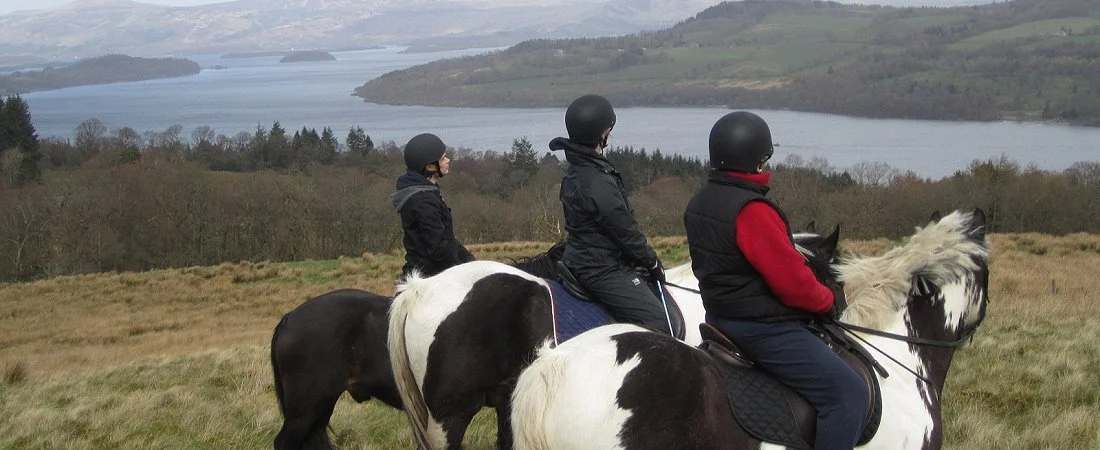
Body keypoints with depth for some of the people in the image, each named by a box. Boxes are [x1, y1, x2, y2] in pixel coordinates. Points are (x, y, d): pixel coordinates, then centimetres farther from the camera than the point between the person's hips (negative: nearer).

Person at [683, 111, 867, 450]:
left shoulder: (699, 204, 5)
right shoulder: (752, 210, -24)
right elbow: (792, 281, -22)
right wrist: (829, 301, -4)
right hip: (763, 329, -11)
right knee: (849, 393, -12)